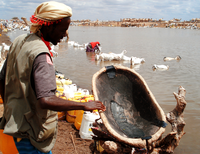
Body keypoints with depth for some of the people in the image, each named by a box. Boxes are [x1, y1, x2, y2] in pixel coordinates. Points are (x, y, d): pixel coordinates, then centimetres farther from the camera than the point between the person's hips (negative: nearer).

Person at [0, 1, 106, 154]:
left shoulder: (19, 41, 3)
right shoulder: (41, 54, -26)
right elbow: (45, 100, -36)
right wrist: (84, 105, -28)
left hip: (15, 122, 9)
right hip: (31, 132, -9)